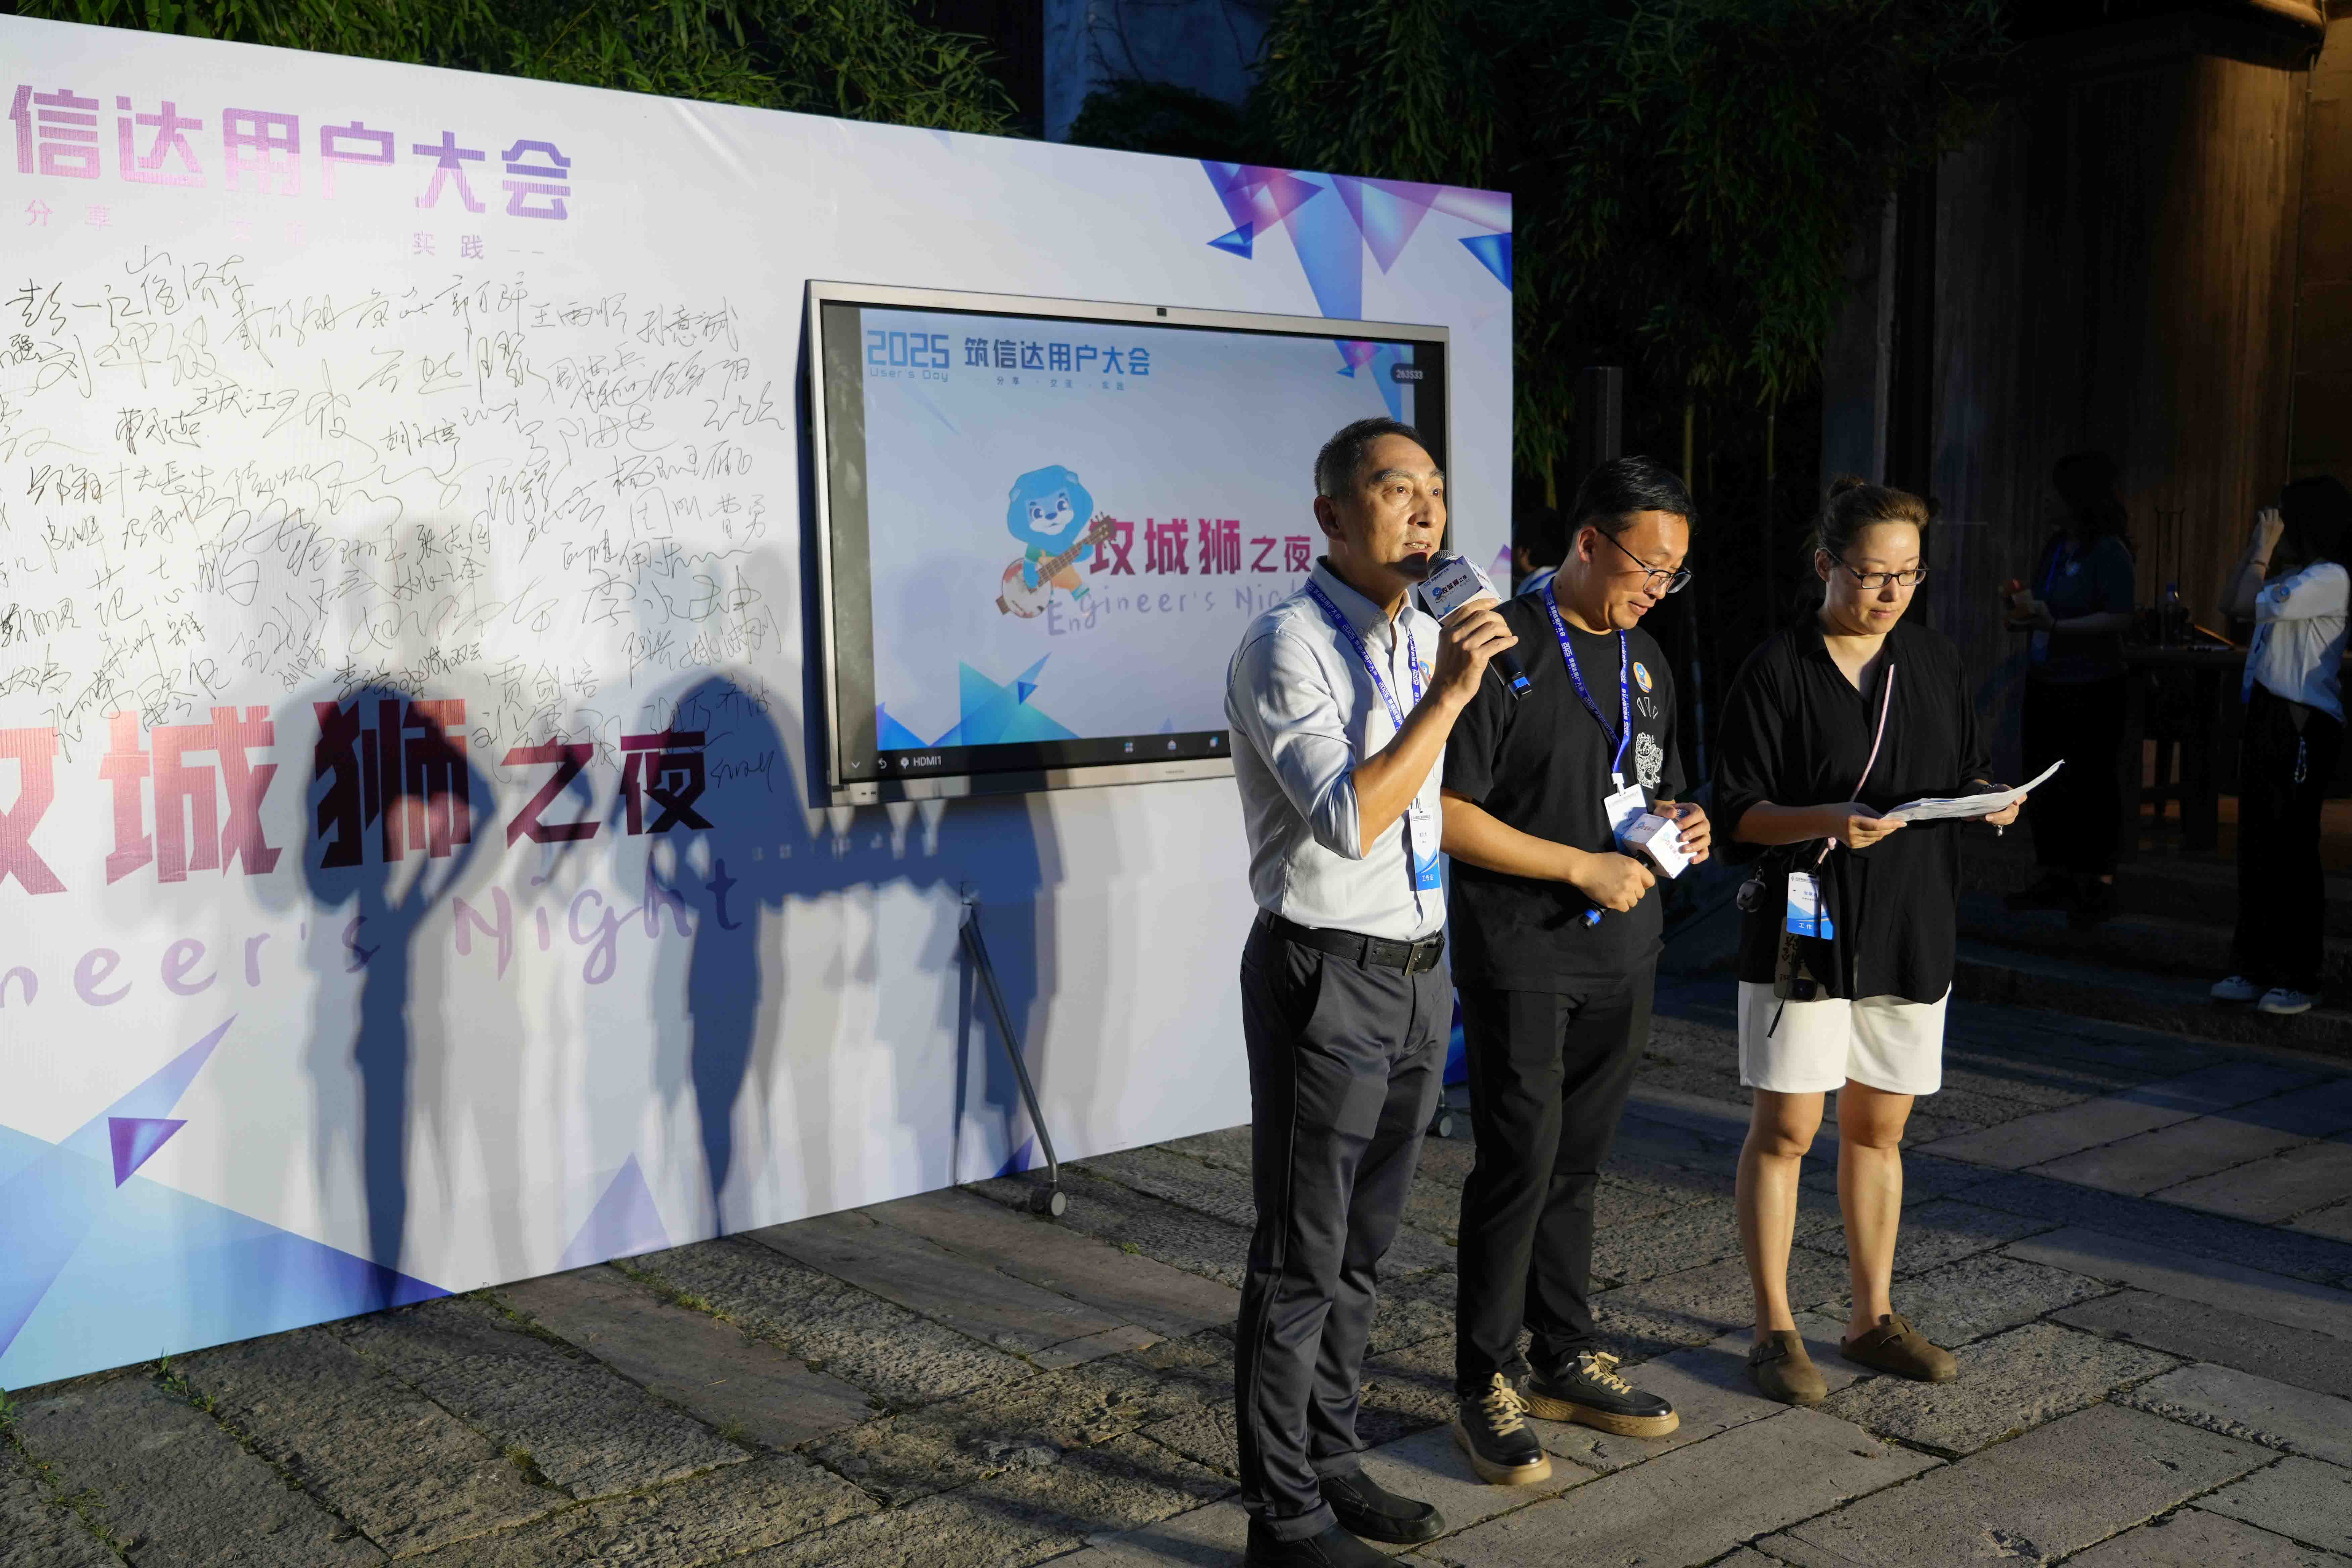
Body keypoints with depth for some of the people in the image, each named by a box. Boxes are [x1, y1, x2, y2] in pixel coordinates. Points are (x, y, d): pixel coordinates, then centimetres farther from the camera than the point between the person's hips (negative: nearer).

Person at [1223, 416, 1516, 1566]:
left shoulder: (1428, 640, 11)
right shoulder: (1286, 646, -14)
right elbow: (1347, 818, -24)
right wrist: (1447, 694, -25)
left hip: (1419, 972, 8)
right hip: (1326, 978, -8)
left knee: (1363, 1243, 17)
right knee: (1302, 1257, 1)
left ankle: (1332, 1459, 31)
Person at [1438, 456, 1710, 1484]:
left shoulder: (1643, 657, 13)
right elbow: (1447, 814, -17)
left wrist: (1681, 823, 2)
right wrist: (1584, 867, -17)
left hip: (1620, 951, 7)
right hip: (1521, 952, -7)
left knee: (1578, 1163, 14)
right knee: (1520, 1163, -5)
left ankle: (1565, 1361, 25)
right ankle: (1487, 1383, 8)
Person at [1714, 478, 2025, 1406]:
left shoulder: (1935, 661, 10)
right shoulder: (1778, 671, -7)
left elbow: (1965, 774, 18)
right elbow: (1736, 813, -9)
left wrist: (1992, 802, -5)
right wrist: (1826, 822, -26)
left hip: (1911, 929, 5)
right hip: (1803, 930, -5)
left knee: (1878, 1129, 13)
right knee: (1785, 1128, -1)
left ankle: (1873, 1316, 25)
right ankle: (1775, 1329, 11)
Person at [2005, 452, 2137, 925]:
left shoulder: (2109, 552, -13)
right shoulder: (2057, 543, 10)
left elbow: (2120, 619, -20)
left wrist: (2055, 625, -26)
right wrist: (2025, 615, 3)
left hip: (2091, 688, -8)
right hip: (2046, 683, 8)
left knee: (2092, 785, -2)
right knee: (2045, 782, 13)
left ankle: (2098, 884, 6)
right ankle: (2056, 879, 23)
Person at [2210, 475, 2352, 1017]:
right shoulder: (2291, 579, 16)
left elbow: (2253, 603, -18)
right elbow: (2232, 604, 21)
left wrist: (2264, 551, -4)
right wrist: (2255, 548, 15)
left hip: (2303, 727, -9)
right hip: (2265, 718, 9)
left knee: (2293, 851, -6)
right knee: (2256, 848, 10)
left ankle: (2298, 978, 0)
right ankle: (2255, 967, 17)